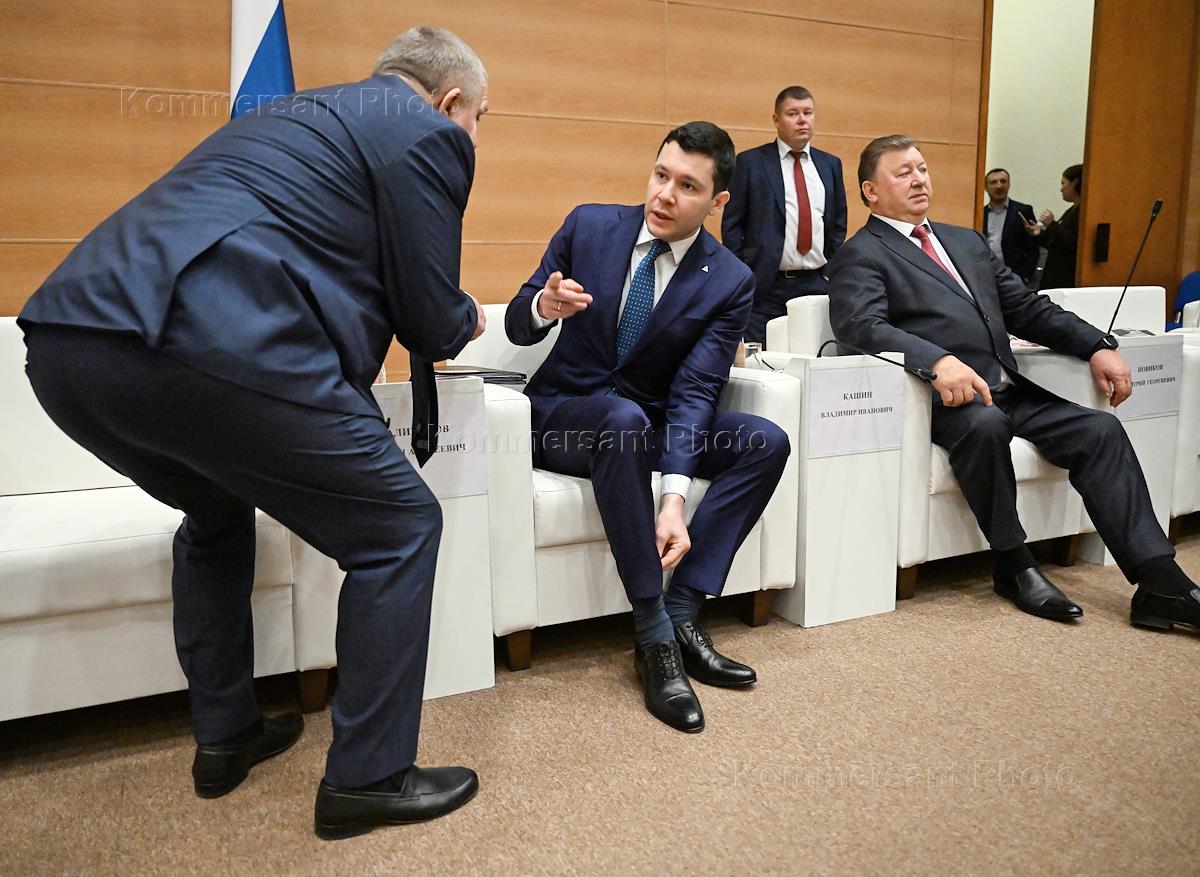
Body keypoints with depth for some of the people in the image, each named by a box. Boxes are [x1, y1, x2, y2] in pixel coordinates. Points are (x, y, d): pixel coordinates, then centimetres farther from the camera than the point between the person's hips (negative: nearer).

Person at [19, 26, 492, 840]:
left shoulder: (295, 112, 33)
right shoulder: (427, 133, 8)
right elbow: (432, 325, 5)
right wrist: (467, 317, 29)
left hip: (65, 340, 9)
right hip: (213, 348, -9)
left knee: (217, 512, 33)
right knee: (399, 528, 9)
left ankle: (225, 735, 40)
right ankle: (367, 777, 17)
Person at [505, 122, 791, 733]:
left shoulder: (730, 283, -8)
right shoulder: (589, 226, -6)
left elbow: (694, 391, -16)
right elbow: (516, 327, -2)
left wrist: (674, 498, -30)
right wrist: (542, 307, -29)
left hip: (651, 423, 2)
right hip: (564, 414, -2)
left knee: (766, 442, -20)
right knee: (625, 417, -36)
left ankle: (680, 613, -19)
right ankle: (654, 635, -29)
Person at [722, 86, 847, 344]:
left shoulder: (830, 165, 14)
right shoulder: (750, 162, 2)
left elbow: (839, 224, 18)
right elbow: (731, 224, 1)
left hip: (817, 284, 4)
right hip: (765, 286, -3)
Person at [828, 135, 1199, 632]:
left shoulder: (967, 242, 26)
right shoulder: (861, 256, 2)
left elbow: (1028, 308, 23)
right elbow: (862, 324, -17)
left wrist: (1097, 345, 8)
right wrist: (938, 360, -34)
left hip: (1008, 391, 7)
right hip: (945, 396, -7)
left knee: (1100, 430, -12)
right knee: (985, 424, -35)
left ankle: (1158, 581, -12)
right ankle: (1014, 565, -15)